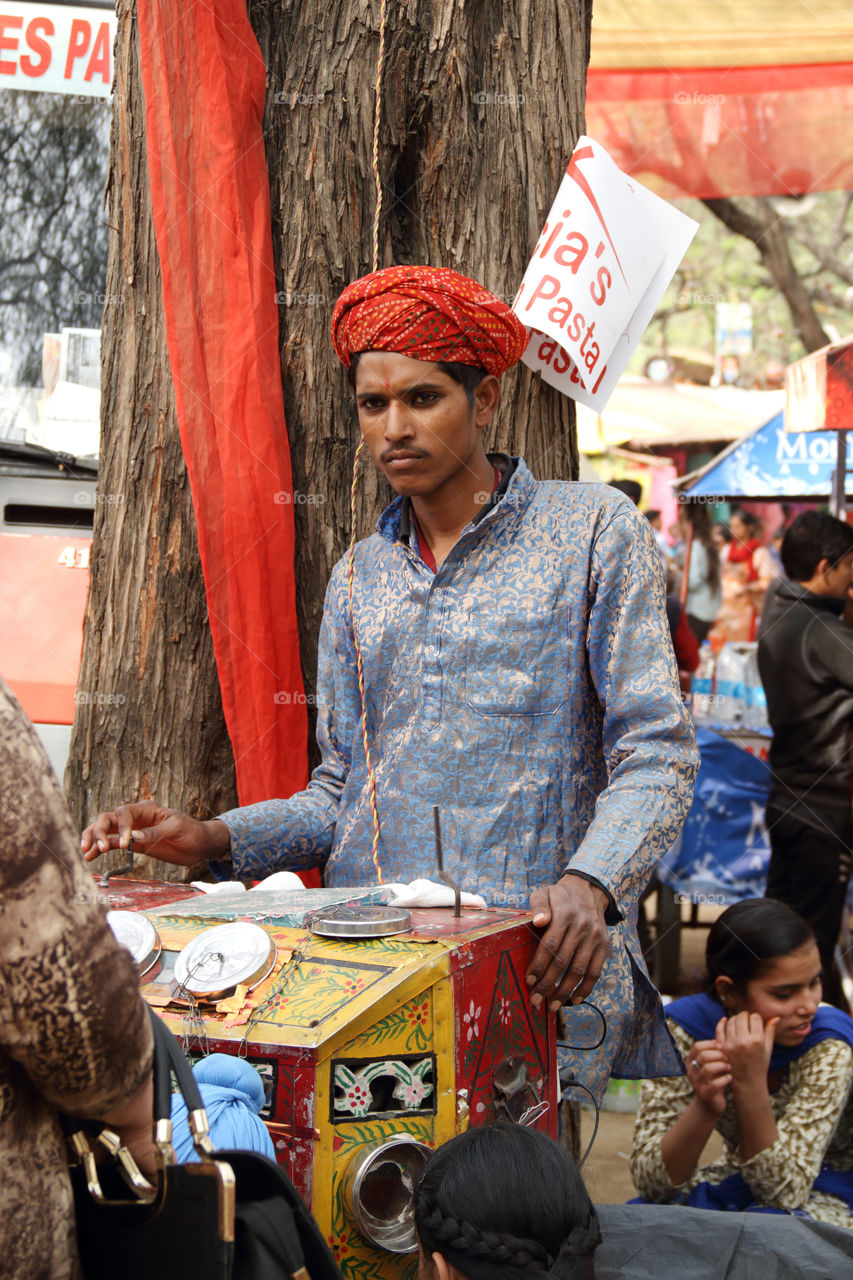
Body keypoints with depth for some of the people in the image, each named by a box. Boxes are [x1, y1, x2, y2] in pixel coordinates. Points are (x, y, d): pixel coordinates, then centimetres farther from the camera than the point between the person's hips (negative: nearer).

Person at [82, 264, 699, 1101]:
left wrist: (590, 882, -20)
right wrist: (215, 839, 2)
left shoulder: (594, 533, 4)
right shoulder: (357, 578, 18)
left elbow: (655, 751, -2)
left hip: (544, 968, -3)